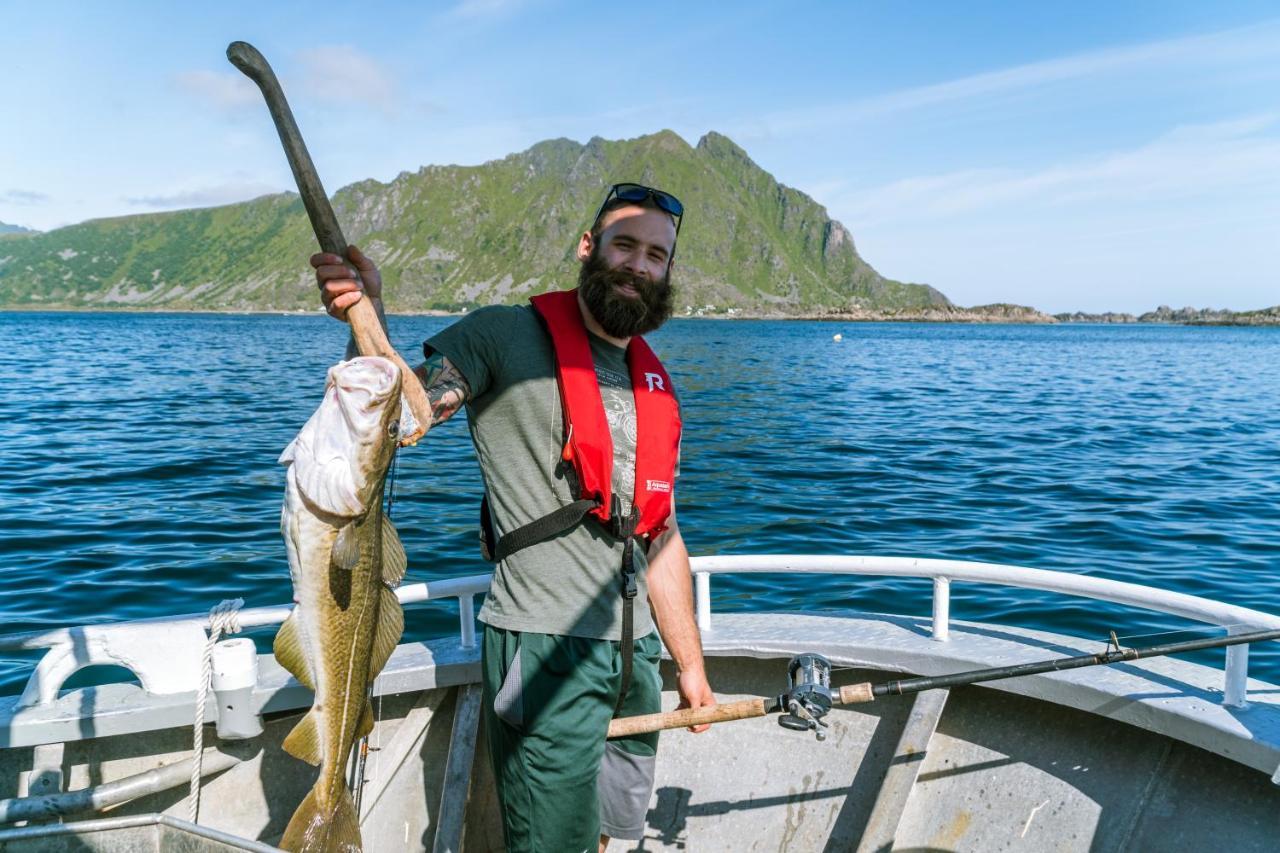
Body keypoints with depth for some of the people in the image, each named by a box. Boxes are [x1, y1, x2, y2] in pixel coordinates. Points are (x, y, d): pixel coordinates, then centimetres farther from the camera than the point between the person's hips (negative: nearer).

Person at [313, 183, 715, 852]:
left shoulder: (656, 386, 13)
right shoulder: (507, 335, -6)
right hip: (545, 647, -7)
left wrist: (690, 663, 16)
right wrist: (369, 318, -35)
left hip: (636, 651, 7)